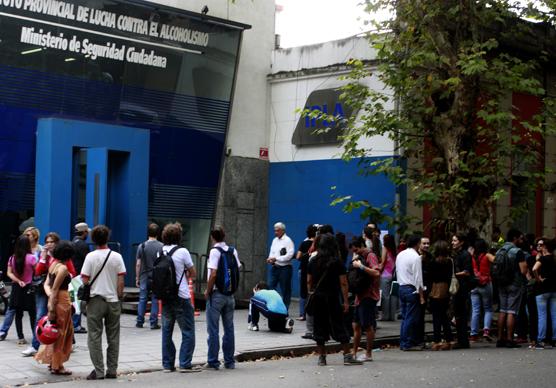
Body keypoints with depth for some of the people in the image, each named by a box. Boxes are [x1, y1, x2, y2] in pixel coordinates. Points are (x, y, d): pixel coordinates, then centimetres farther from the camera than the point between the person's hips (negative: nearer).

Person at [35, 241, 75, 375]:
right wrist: (52, 309, -18)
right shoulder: (63, 268, -17)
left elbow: (47, 284, 10)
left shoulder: (53, 264, 10)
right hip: (61, 301, -9)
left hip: (54, 300, 9)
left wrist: (50, 296, 0)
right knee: (60, 333, 3)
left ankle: (53, 362, 26)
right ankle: (57, 366, 12)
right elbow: (55, 289, -19)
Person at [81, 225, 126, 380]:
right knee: (113, 337, 10)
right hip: (113, 300, 2)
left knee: (95, 336, 3)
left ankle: (98, 371, 1)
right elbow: (121, 281, -2)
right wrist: (119, 297, 8)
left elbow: (85, 280, -5)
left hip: (95, 300, -2)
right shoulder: (116, 256, -1)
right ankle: (112, 370, 12)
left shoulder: (91, 256, -5)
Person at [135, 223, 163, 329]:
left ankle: (140, 322, 13)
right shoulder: (161, 246, -5)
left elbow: (138, 264, 1)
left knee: (142, 299, 10)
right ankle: (153, 323, 3)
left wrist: (137, 278, 9)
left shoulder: (142, 246, -1)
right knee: (155, 300, 3)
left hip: (144, 277, 1)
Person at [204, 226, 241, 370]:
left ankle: (213, 362, 4)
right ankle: (229, 361, 15)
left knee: (213, 329, 2)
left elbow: (213, 274, -19)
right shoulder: (233, 251, 5)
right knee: (229, 328, 11)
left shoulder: (215, 251, -13)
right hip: (230, 294, 6)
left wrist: (208, 291, -9)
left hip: (216, 294, -6)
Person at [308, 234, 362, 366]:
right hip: (332, 298, -3)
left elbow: (309, 282, 7)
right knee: (339, 326, 2)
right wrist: (346, 302, -6)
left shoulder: (313, 262, 3)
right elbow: (343, 283, -8)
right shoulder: (337, 262, -7)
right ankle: (347, 356, 2)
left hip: (317, 298, 3)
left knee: (319, 326, 8)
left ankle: (321, 357, 10)